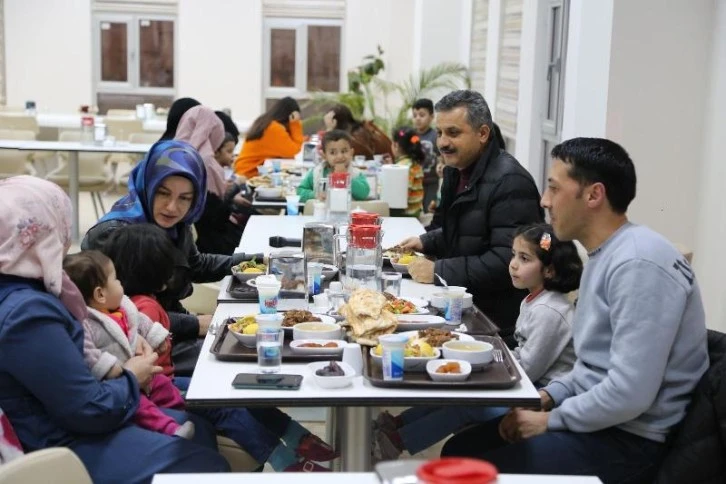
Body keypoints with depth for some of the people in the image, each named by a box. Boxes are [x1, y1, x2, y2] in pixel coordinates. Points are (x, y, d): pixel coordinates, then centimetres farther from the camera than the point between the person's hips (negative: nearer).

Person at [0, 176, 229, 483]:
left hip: (63, 423, 11)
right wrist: (131, 379, -7)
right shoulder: (27, 314, -31)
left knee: (199, 429, 19)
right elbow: (91, 410, -25)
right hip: (67, 450, -11)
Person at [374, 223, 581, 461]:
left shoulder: (548, 311, -22)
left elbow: (528, 369, -21)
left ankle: (398, 441, -9)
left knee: (467, 406, -14)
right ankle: (398, 424, 4)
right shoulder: (533, 301, 11)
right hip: (529, 388, 10)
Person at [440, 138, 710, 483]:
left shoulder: (639, 264, -22)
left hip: (627, 441, -10)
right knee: (459, 451, 7)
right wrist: (548, 397, 4)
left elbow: (630, 393, -27)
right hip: (594, 418, 10)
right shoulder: (604, 255, 12)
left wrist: (551, 420, -14)